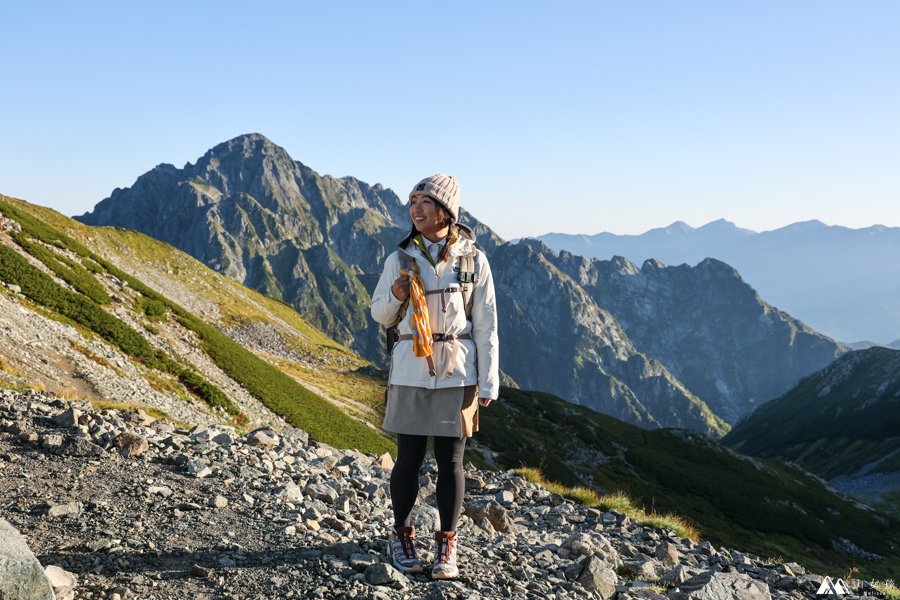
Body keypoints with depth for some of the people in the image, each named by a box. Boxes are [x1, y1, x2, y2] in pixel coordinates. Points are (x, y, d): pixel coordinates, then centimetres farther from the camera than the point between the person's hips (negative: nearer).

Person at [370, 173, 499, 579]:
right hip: (411, 371, 1)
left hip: (457, 373, -1)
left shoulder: (473, 260, 0)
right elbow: (381, 315, 11)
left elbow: (486, 324, 1)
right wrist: (396, 295, -12)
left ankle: (447, 547, 14)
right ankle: (401, 537, 22)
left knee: (451, 460, 4)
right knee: (409, 457, 6)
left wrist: (488, 382, -3)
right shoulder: (401, 259, 3)